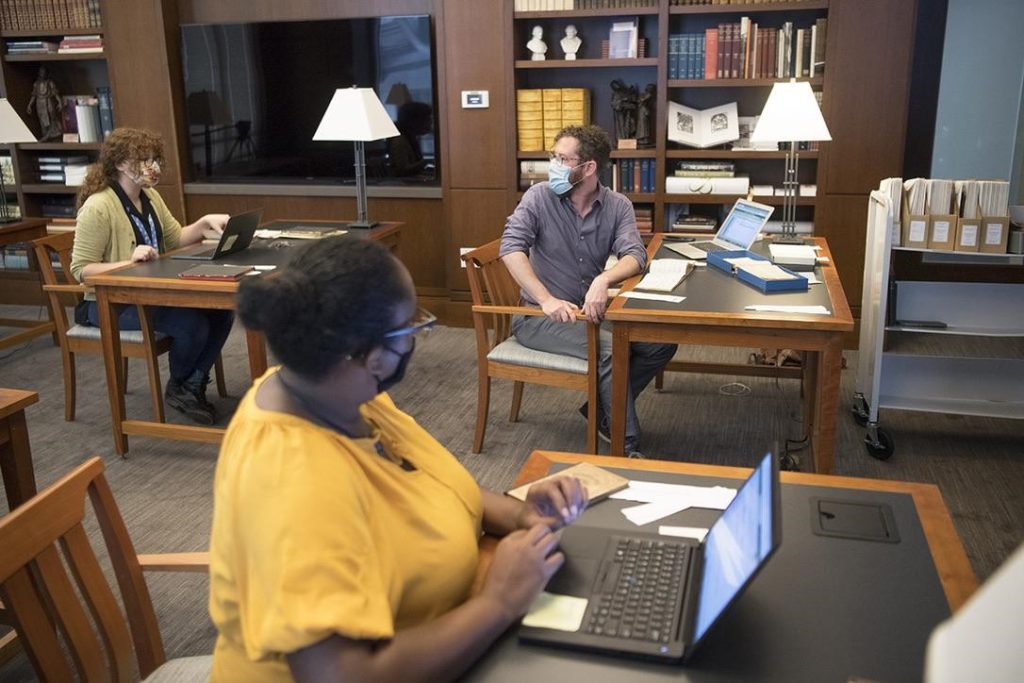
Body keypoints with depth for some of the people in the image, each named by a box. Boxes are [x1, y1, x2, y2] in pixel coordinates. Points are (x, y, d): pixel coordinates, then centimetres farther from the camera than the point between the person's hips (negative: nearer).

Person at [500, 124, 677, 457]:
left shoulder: (618, 205, -1)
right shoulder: (539, 197, -9)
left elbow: (634, 255, -15)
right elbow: (511, 248, -21)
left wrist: (604, 279, -38)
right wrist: (547, 299, -32)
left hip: (589, 309, 5)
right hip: (541, 315, -4)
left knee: (662, 342, -11)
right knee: (609, 349, -27)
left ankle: (603, 410, 8)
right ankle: (628, 447, -13)